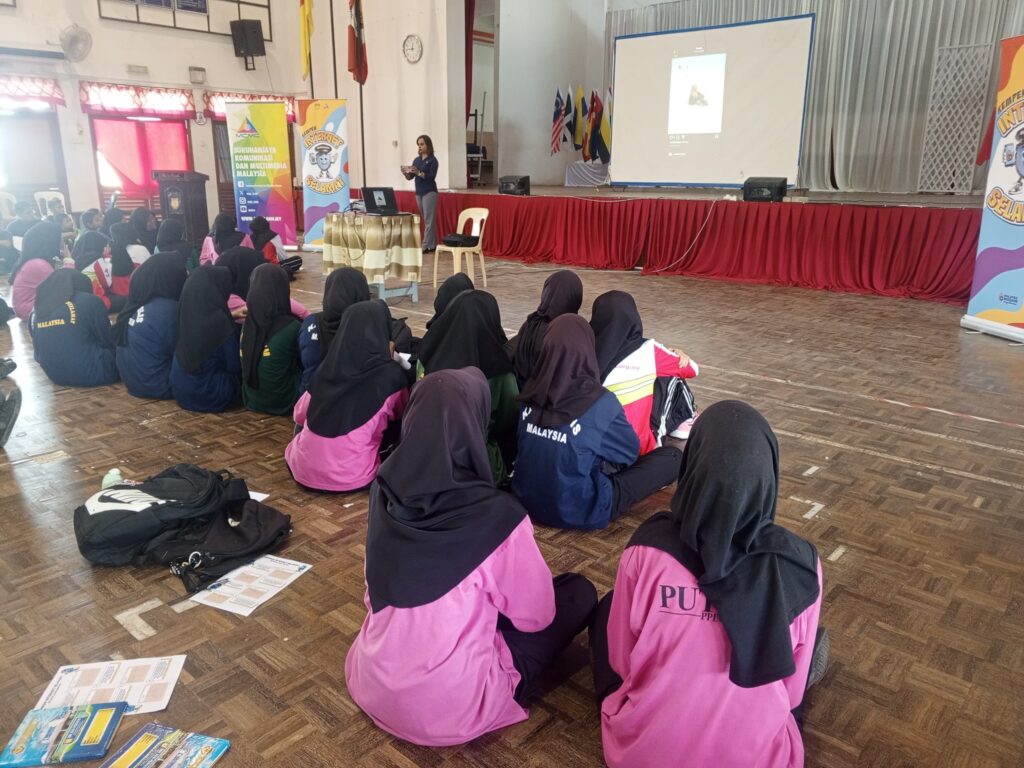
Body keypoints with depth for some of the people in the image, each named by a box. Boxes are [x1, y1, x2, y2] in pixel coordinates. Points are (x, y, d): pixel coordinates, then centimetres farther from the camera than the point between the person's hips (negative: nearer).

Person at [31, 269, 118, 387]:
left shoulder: (41, 306, 8)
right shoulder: (90, 301, -7)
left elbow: (39, 352, 14)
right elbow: (108, 342, 2)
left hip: (55, 375, 6)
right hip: (90, 373, -6)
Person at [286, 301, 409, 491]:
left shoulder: (327, 367, 1)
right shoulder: (390, 375, -11)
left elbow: (299, 415, 15)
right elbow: (402, 417, 10)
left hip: (303, 469, 4)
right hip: (350, 477, -4)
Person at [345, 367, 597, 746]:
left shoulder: (385, 491, -10)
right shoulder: (495, 517, -27)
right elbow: (537, 616, -10)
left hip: (371, 685, 6)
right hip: (451, 707, -5)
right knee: (579, 593, 7)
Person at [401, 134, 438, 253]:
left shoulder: (432, 160, -5)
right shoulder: (416, 160, 13)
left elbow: (432, 177, -15)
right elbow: (410, 177, 10)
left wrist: (419, 173, -27)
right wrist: (405, 173, -12)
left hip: (429, 192, -7)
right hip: (418, 192, 7)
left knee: (428, 220, -7)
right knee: (427, 219, 9)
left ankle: (427, 246, -7)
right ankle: (433, 244, 13)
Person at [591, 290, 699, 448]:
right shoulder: (647, 351, -13)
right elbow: (692, 369, 4)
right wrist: (676, 356, 27)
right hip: (639, 447, -3)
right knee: (672, 378, 14)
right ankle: (686, 423, 35)